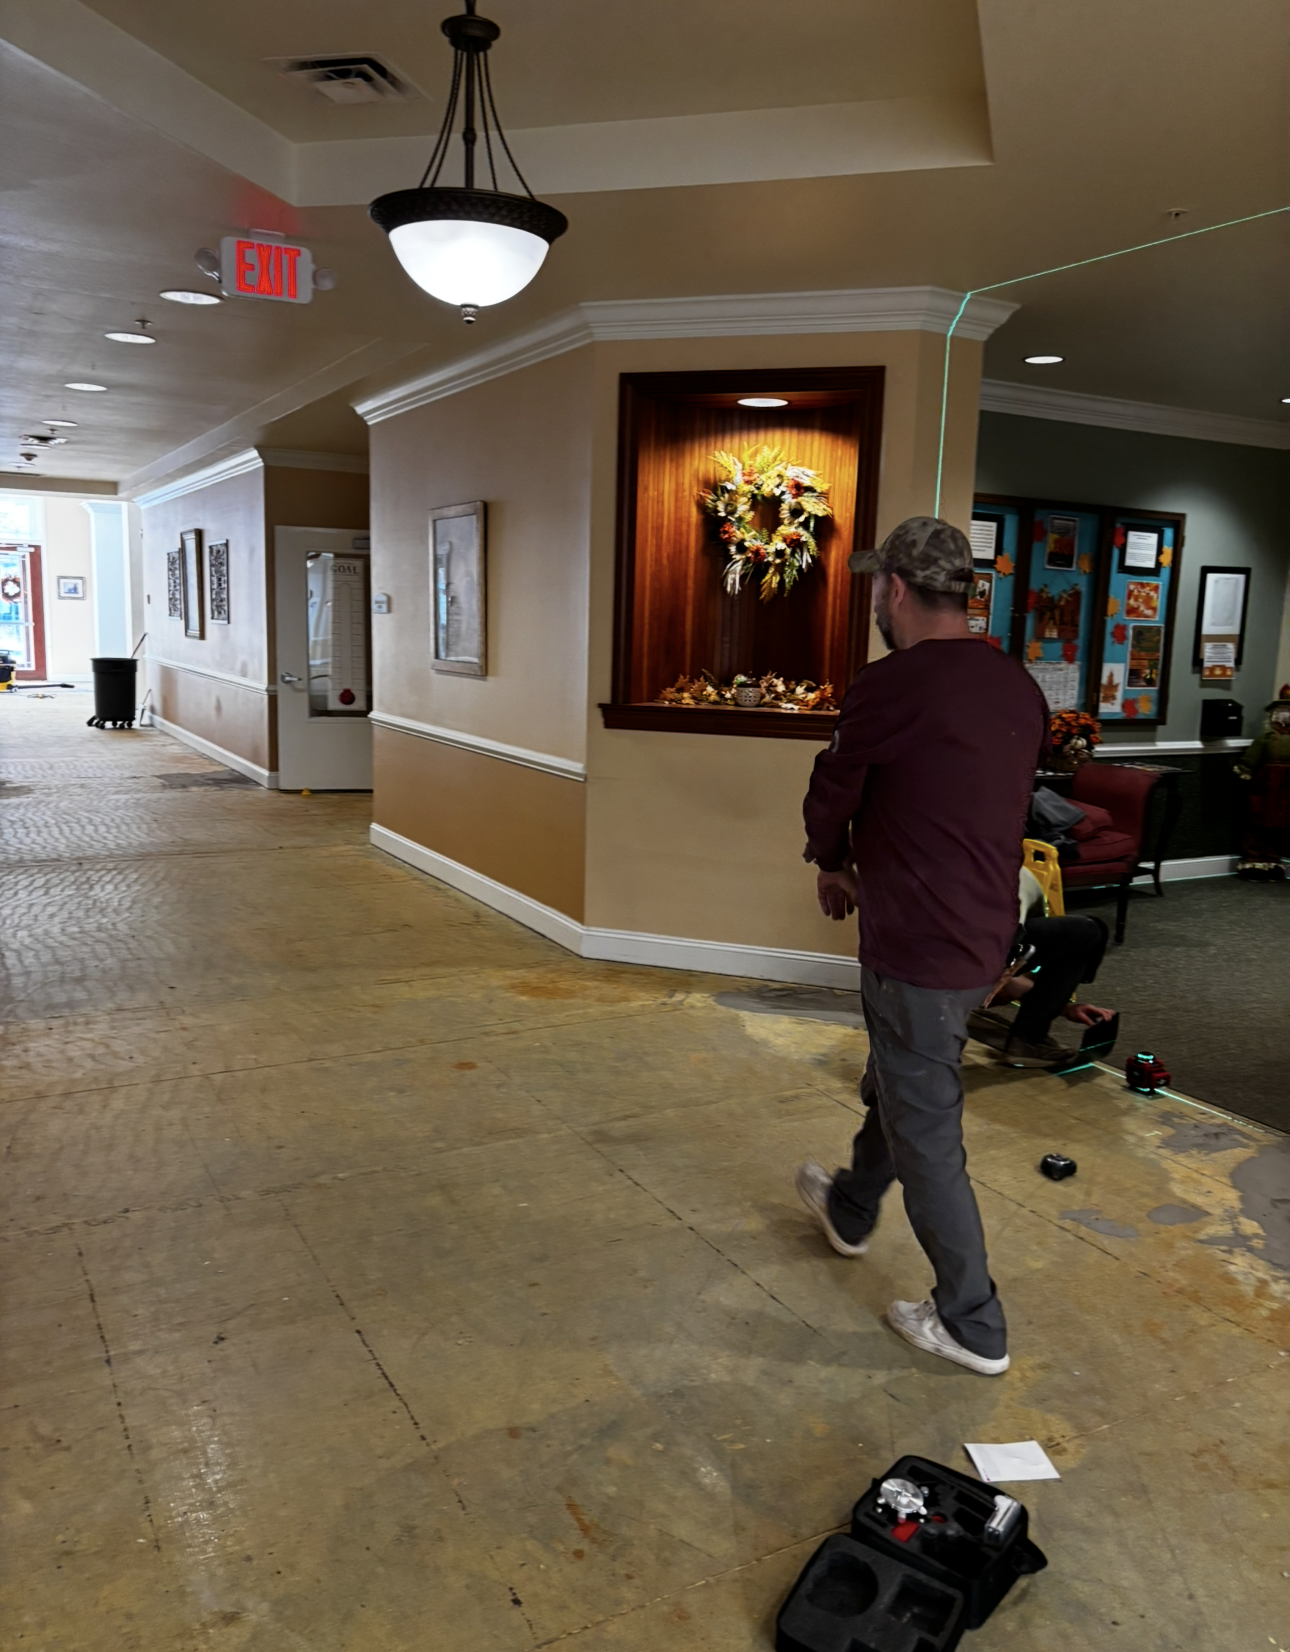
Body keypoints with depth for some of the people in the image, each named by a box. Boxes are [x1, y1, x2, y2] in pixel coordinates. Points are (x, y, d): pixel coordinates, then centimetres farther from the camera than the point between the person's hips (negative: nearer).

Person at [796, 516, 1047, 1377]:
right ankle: (851, 1209, 51)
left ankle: (974, 1327, 21)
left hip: (919, 947, -8)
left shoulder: (891, 686, -20)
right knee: (896, 1085, 27)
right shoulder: (1021, 687, 3)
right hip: (987, 934, 8)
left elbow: (834, 793, -6)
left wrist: (833, 867, 15)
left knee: (925, 1132, 7)